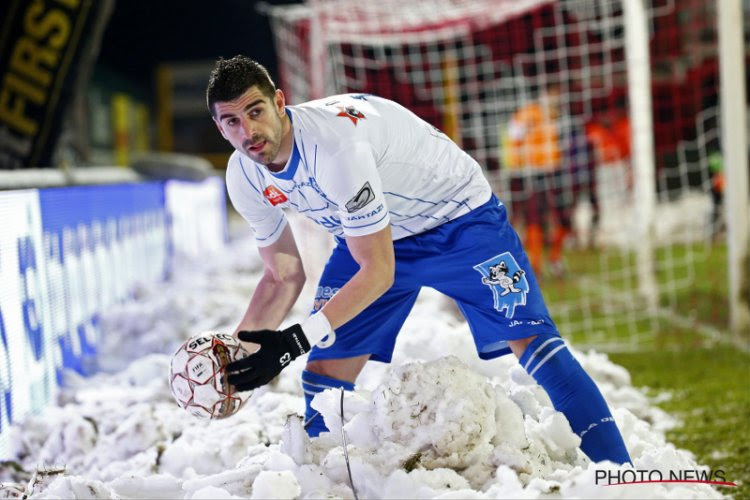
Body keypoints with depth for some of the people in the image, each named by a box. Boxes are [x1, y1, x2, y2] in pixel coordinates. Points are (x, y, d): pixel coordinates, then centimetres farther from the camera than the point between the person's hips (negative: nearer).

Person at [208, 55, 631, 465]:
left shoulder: (332, 143, -37)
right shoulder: (246, 178, -13)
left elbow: (378, 271, -33)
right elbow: (284, 276, 0)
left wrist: (297, 340, -37)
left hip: (460, 218, -7)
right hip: (372, 234, 7)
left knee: (529, 338, -19)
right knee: (326, 365, -3)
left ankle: (615, 474, -15)